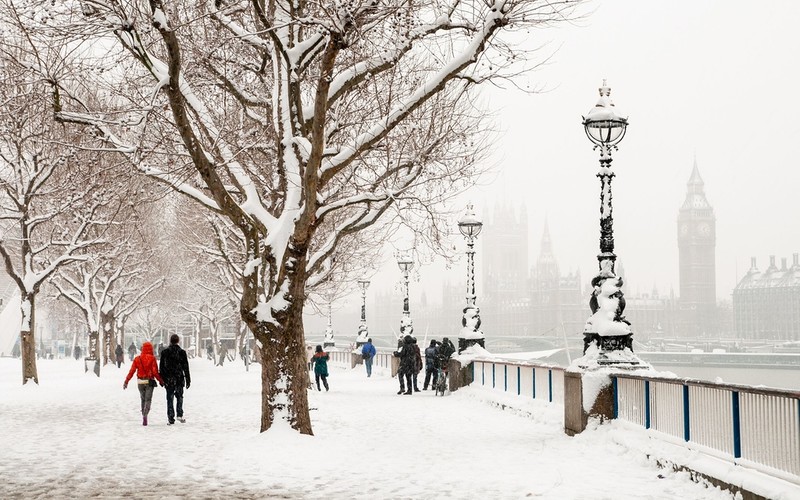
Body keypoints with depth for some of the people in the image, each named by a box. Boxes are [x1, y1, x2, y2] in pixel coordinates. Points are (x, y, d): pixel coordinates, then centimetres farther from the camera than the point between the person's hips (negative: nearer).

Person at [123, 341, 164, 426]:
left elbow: (132, 371, 0)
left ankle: (144, 415, 18)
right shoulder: (152, 358, -7)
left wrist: (126, 381, 6)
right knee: (148, 399, -2)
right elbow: (155, 372, -9)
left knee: (143, 399, 18)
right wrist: (161, 380, 2)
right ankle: (145, 414, -23)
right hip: (149, 382, -3)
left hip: (140, 382, 3)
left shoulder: (137, 359, 1)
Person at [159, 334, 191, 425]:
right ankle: (180, 415, 3)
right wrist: (188, 380, 6)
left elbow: (161, 367, 2)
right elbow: (186, 367, -1)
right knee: (179, 397, 14)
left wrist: (161, 379, 10)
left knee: (169, 398, 5)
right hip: (179, 379, 0)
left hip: (168, 379, 0)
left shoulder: (165, 352, -2)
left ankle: (170, 418, 2)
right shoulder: (182, 352, -4)